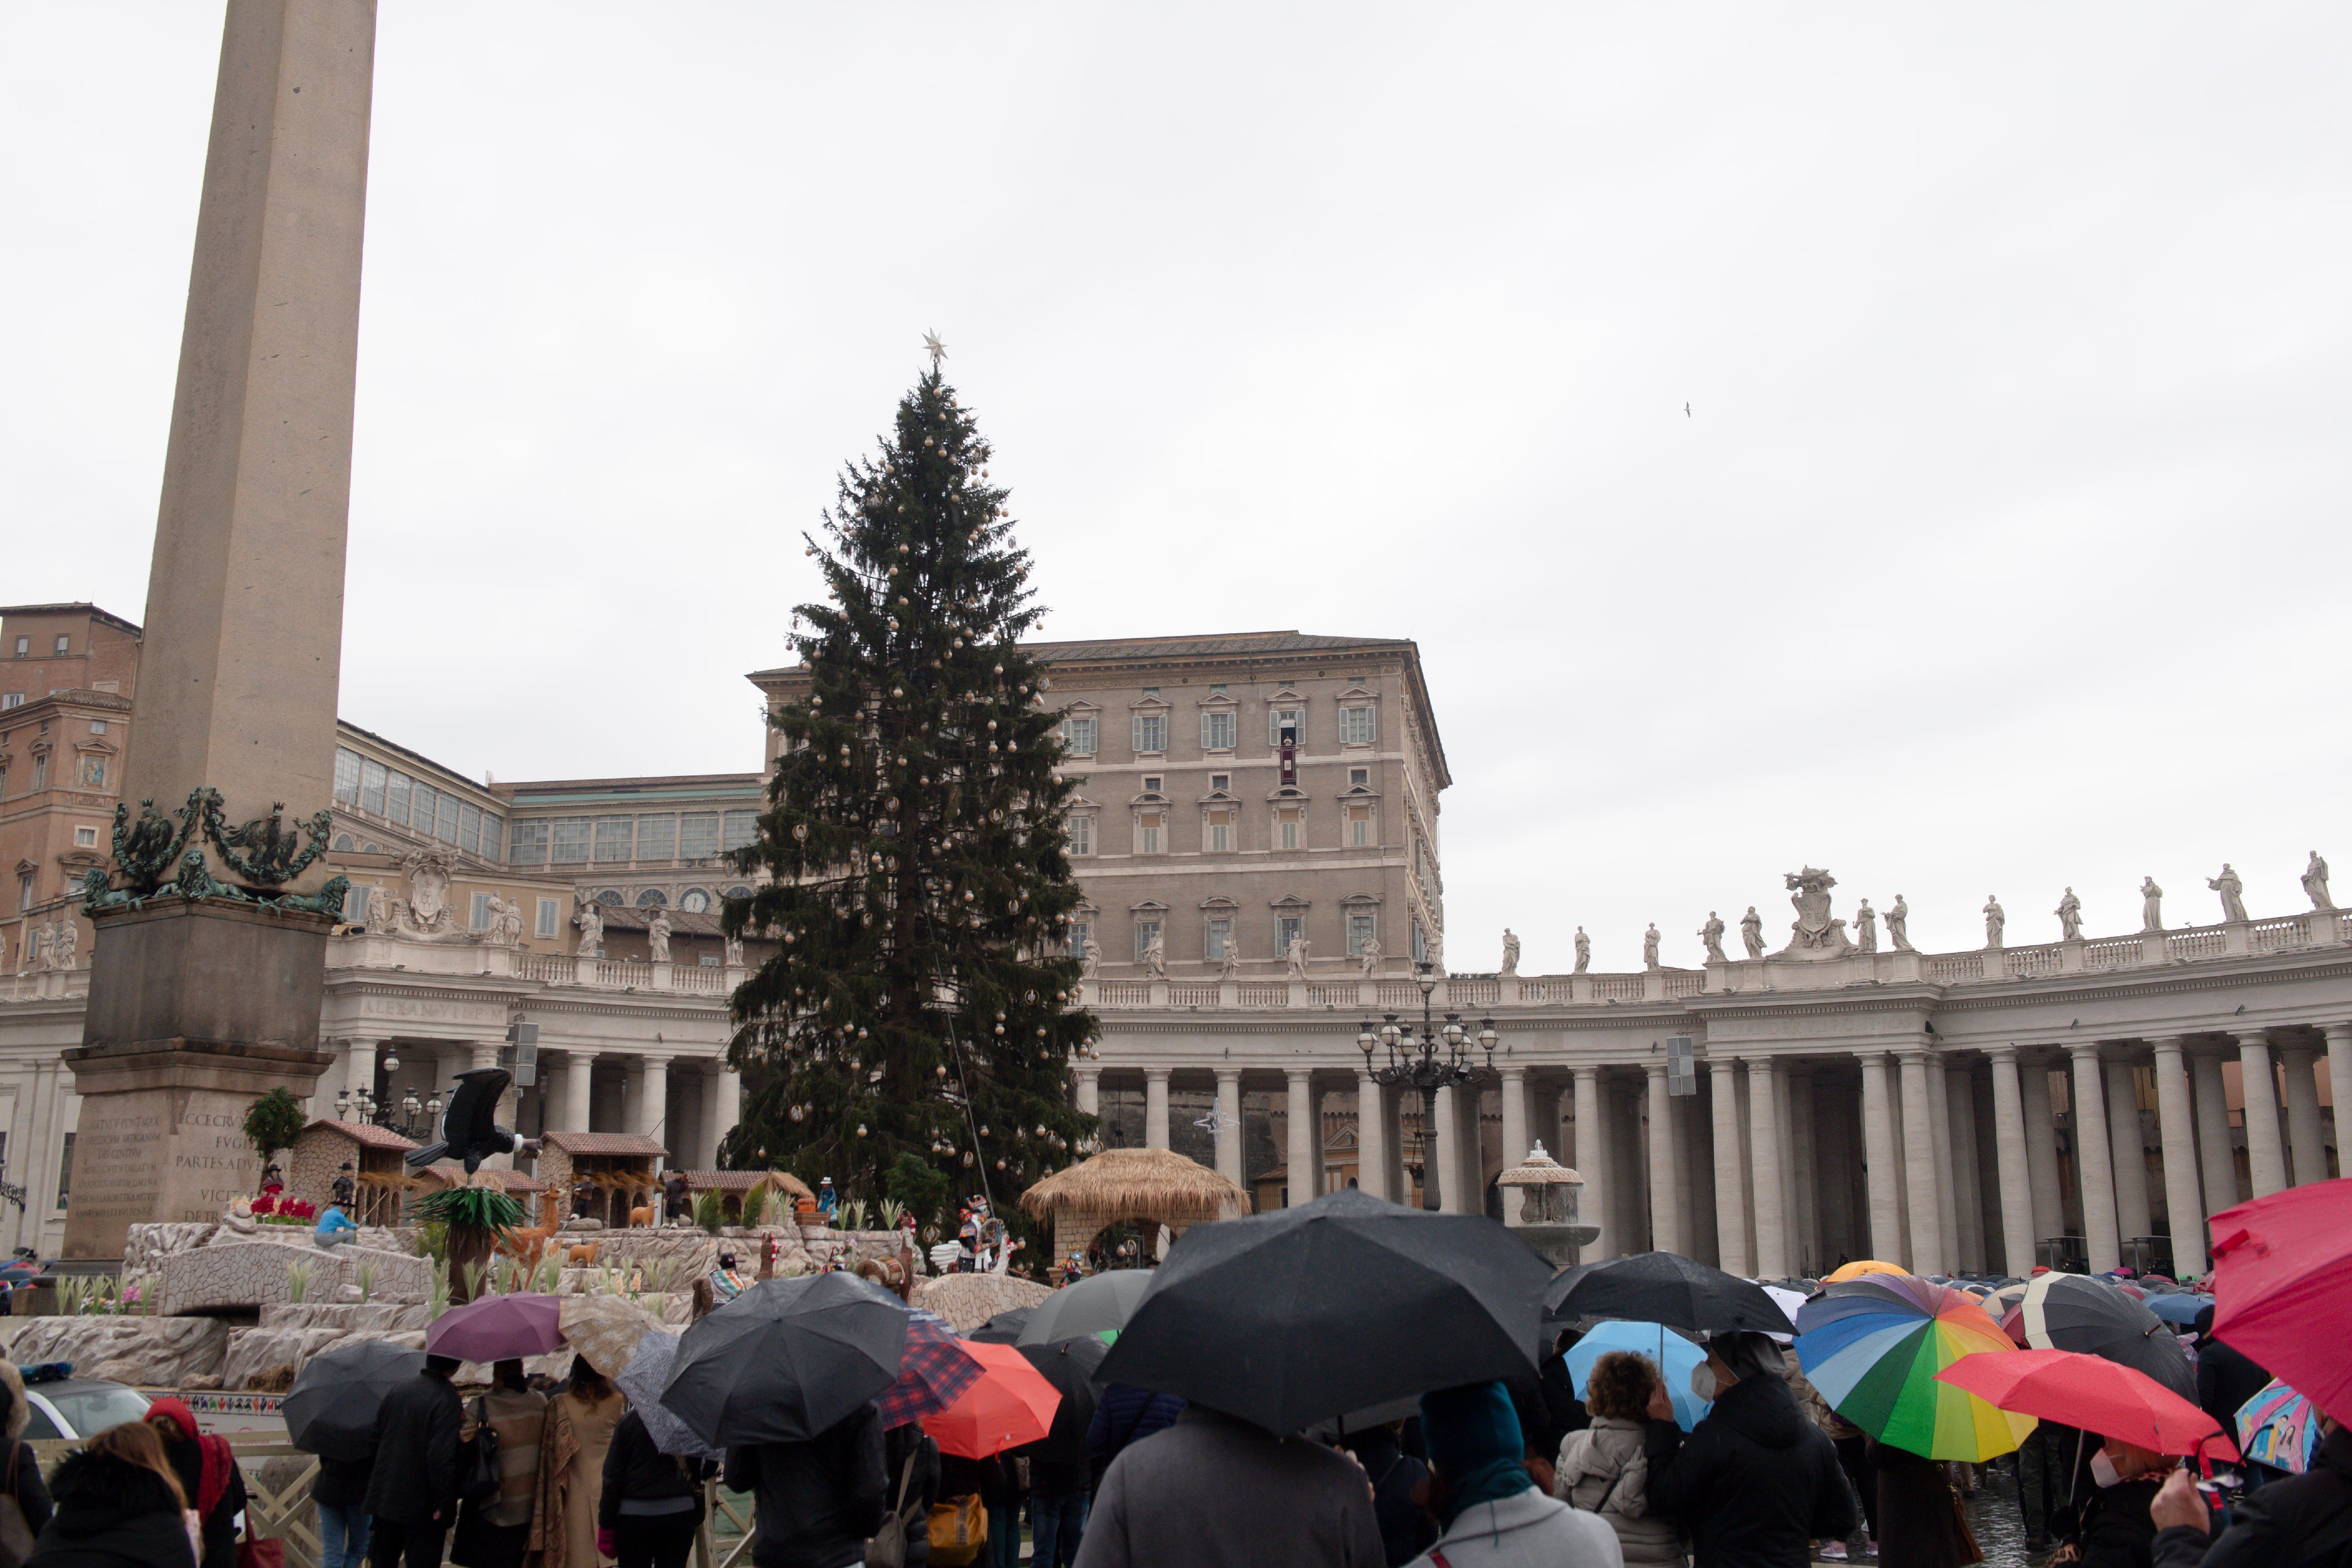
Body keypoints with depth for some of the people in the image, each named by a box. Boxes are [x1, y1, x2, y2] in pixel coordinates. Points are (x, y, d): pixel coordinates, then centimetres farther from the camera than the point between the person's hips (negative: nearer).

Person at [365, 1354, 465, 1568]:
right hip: (422, 1508, -6)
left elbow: (375, 1440, 12)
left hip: (384, 1502, 6)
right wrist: (443, 1507, -18)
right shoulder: (448, 1400, -18)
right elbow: (442, 1457, -23)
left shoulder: (396, 1390, 5)